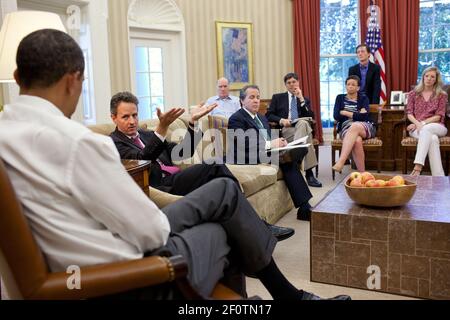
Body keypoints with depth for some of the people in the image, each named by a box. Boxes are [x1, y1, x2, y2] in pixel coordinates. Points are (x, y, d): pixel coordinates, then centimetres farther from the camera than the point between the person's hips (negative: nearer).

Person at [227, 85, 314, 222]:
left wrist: (278, 143, -3)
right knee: (289, 162, -30)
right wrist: (269, 144, -22)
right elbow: (242, 144, -17)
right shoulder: (236, 119, -2)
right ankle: (304, 207, -25)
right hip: (251, 159, -8)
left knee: (302, 148, -19)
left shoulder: (262, 118, 27)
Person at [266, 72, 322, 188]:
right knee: (306, 135, -36)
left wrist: (301, 99, 3)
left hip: (302, 126, 2)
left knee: (303, 123, -38)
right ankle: (309, 173, -43)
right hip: (285, 130, -2)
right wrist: (281, 120, -11)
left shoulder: (305, 100, 27)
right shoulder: (277, 97, 22)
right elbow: (268, 115, 10)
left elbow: (310, 117, 8)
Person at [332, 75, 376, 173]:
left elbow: (364, 116, -5)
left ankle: (340, 162, -51)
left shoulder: (363, 98, 13)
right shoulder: (340, 98, 17)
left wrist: (345, 113, -2)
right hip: (346, 128, 1)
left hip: (365, 128, -1)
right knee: (356, 140, -36)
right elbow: (336, 116, 0)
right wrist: (357, 114, -3)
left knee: (355, 126, -39)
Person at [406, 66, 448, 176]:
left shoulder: (442, 95, 12)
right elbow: (409, 114, 6)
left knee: (426, 130, -39)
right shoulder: (413, 94, 15)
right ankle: (438, 176, -44)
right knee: (433, 138, -36)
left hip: (436, 127, 0)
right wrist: (418, 123, -16)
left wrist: (423, 124, -15)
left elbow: (438, 116, 1)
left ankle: (417, 167, -52)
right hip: (416, 127, 1)